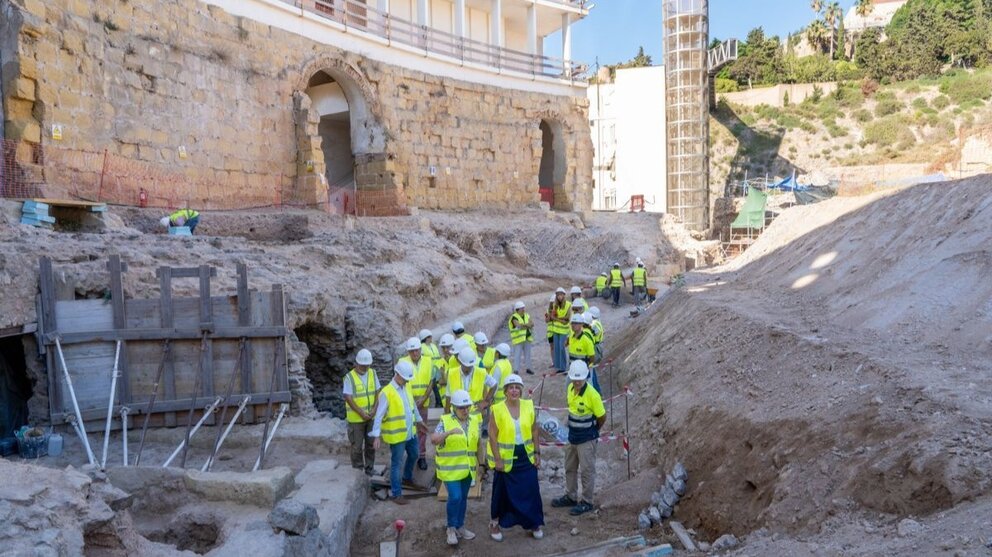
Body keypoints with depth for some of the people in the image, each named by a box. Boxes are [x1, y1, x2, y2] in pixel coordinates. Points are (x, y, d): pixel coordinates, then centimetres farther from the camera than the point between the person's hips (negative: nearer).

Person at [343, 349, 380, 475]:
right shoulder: (349, 377, -13)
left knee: (371, 444, 14)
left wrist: (374, 409, -10)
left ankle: (369, 469, 28)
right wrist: (361, 413, -20)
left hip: (371, 417, 4)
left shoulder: (373, 373, 1)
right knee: (357, 446, 4)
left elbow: (377, 392, 3)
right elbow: (348, 398, -16)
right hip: (356, 418, -4)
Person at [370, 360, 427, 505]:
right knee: (397, 464, 3)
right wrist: (376, 436, -24)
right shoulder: (386, 393, -22)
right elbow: (379, 416, -21)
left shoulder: (405, 387, 2)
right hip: (397, 436, -8)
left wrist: (418, 420, 26)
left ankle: (407, 478, 49)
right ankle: (396, 494, 14)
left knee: (413, 455, 25)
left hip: (410, 432, 8)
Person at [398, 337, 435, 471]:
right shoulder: (402, 362, -7)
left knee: (422, 429, 7)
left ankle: (421, 456, 17)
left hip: (422, 402, 2)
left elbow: (431, 382, 1)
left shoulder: (428, 361, 0)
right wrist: (411, 400, -12)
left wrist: (423, 399, -9)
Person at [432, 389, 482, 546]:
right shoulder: (445, 421, -11)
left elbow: (478, 444, 12)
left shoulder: (475, 421, 3)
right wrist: (449, 432, -39)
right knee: (455, 497, -11)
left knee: (463, 498, 14)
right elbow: (433, 440, -24)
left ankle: (460, 526, 30)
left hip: (467, 468, 5)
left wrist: (480, 463, 13)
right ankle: (451, 528, 9)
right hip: (450, 468, -5)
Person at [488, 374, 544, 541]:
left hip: (526, 457, 3)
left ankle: (535, 524, 26)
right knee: (503, 491, 10)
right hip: (506, 458, -3)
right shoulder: (498, 409, -13)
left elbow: (535, 430, 5)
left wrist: (537, 453, 3)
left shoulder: (528, 406, -3)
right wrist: (498, 460, -12)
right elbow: (492, 436, -11)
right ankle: (495, 523, 30)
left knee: (531, 489, 7)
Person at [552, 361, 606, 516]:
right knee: (570, 468, 19)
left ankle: (586, 502, 18)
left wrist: (591, 430, 1)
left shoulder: (592, 394, -24)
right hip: (572, 436, 7)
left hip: (586, 439, -7)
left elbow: (602, 417, -13)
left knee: (587, 471, 5)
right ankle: (570, 496, 35)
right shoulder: (570, 388, -3)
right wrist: (574, 426, 12)